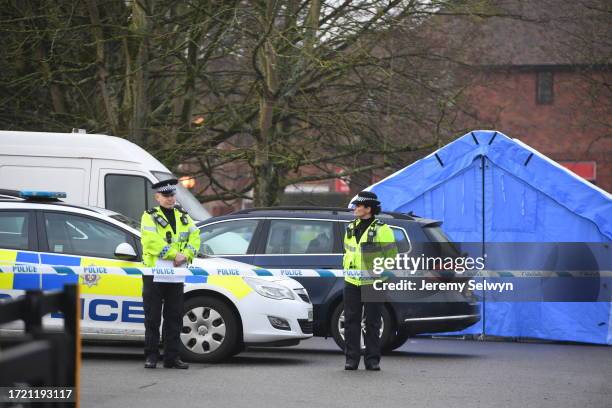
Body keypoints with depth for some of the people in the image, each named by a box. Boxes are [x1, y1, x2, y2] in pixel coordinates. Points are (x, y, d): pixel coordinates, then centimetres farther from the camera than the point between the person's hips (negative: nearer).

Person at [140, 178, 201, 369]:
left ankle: (172, 357, 11)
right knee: (152, 318, 0)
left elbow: (194, 237, 8)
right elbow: (152, 242, -14)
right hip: (154, 276, -5)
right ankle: (151, 356, 5)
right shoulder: (150, 217, -1)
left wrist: (186, 255, -10)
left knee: (174, 318, 6)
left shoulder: (183, 217, 16)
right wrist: (174, 254, -17)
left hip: (176, 276, 5)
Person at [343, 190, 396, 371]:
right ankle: (351, 359, 7)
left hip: (373, 284, -5)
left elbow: (391, 256, -5)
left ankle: (372, 360, 5)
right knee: (351, 322, 3)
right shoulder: (350, 229, 13)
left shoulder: (381, 230, -6)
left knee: (372, 323, 0)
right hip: (352, 283, 5)